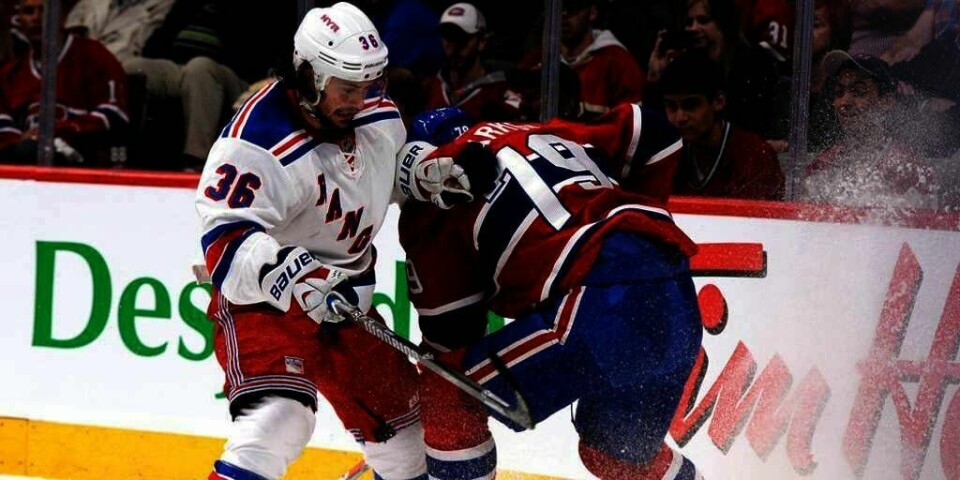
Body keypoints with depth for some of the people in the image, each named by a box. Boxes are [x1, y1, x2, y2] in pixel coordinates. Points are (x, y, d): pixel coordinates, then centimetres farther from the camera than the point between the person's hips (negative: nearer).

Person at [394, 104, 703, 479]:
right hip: (678, 301, 7)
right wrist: (638, 214, 37)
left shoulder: (434, 200, 11)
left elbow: (448, 335, 9)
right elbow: (652, 134, 26)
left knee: (446, 396, 10)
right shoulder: (540, 135, 28)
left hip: (603, 309, -7)